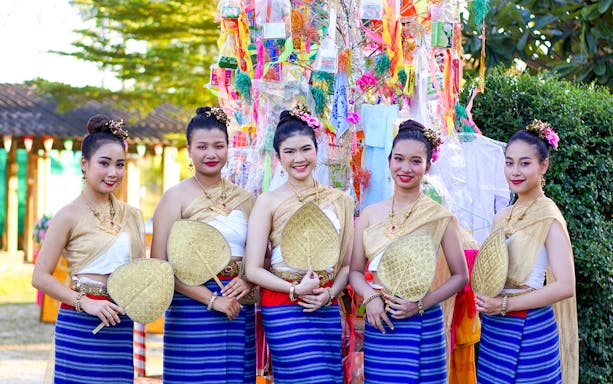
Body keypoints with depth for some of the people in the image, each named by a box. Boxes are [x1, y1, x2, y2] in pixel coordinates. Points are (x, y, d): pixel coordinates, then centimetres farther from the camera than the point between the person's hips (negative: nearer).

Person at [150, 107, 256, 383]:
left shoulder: (245, 199, 11)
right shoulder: (176, 197, -2)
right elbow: (159, 264, -10)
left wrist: (248, 281, -5)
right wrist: (211, 299, -15)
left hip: (239, 310, 4)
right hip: (193, 308, -4)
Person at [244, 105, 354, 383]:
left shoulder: (340, 201, 10)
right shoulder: (268, 202, -1)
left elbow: (347, 264, 12)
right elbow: (253, 269, -6)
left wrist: (329, 294, -6)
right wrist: (296, 290, -16)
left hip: (327, 309, 4)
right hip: (284, 309, -4)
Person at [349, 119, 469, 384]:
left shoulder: (440, 217, -3)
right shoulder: (370, 214, 6)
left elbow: (460, 276, 0)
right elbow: (355, 270, 9)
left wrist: (421, 304, -12)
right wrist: (370, 297, -10)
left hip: (421, 323, -3)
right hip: (378, 323, 3)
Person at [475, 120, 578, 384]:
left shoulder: (548, 216, -10)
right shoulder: (502, 217, 10)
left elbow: (565, 286, -18)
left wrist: (505, 305, -16)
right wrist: (483, 302, -3)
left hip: (528, 329, -6)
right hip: (493, 327, 6)